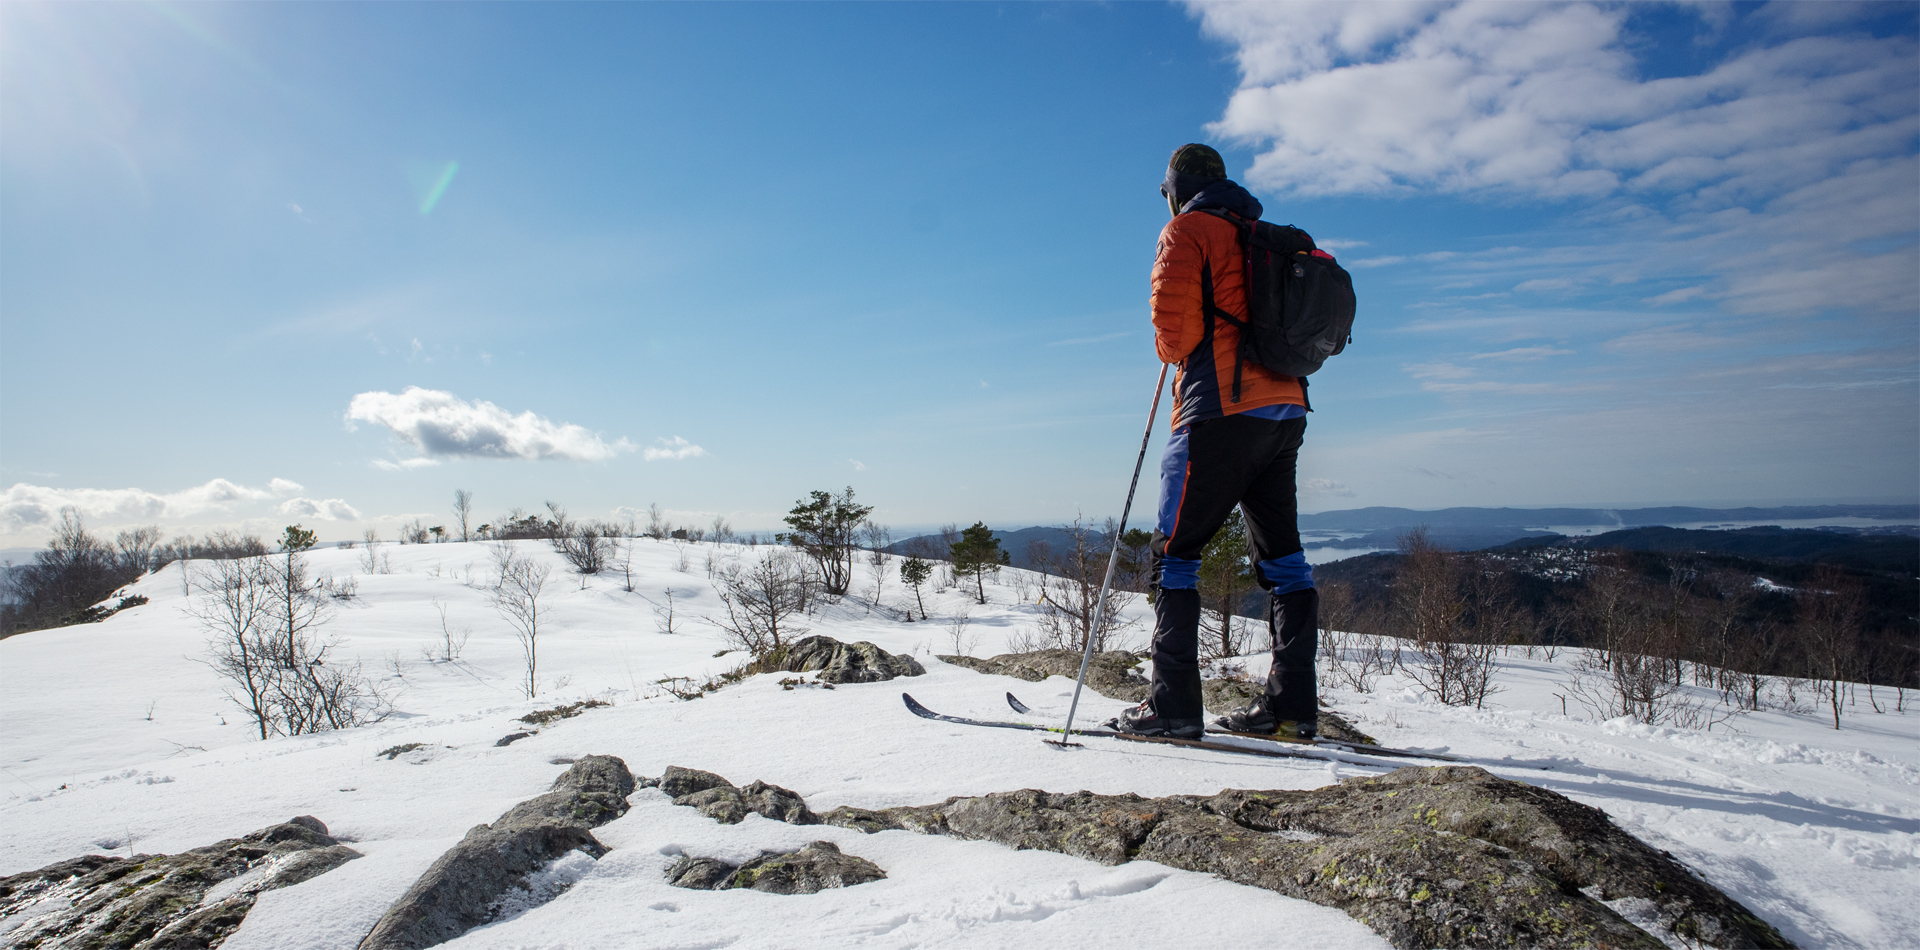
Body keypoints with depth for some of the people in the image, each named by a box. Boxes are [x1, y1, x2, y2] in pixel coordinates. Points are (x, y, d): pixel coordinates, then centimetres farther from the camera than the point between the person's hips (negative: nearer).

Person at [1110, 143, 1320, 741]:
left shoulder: (1187, 231, 1)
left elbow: (1173, 315, -13)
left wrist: (1172, 350, 7)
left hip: (1222, 409, -8)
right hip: (1285, 411, 8)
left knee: (1174, 552, -3)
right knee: (1281, 554, 9)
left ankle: (1173, 706, -5)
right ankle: (1291, 705, 9)